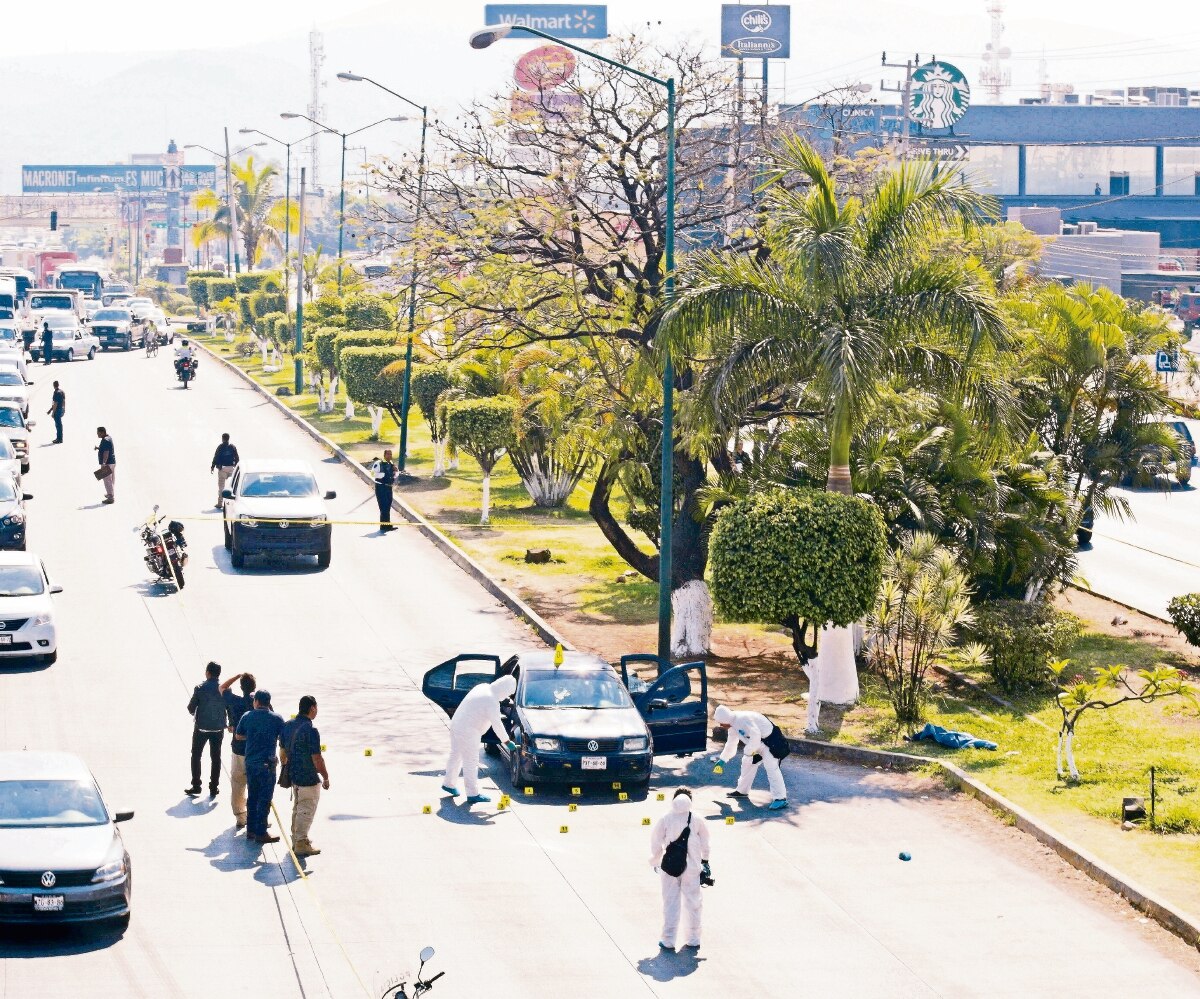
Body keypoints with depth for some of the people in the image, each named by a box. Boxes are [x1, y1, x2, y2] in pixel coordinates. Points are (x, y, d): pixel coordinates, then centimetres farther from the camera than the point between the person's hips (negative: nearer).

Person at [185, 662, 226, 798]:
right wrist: (230, 725, 16)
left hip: (201, 727, -2)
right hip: (218, 728, 2)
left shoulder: (200, 688, -15)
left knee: (196, 756, 13)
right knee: (215, 758, 12)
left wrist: (193, 712, 14)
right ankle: (214, 788, 14)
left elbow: (191, 708, -8)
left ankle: (196, 786, 12)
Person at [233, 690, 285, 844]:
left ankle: (251, 830, 20)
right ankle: (261, 833, 2)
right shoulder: (276, 719, -7)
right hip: (267, 764, -4)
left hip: (250, 763, 4)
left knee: (252, 797, 15)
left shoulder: (247, 716, 1)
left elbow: (238, 736, 12)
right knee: (264, 799, 1)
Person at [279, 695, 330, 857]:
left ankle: (296, 839, 32)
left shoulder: (287, 726, 2)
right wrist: (326, 777, -10)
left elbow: (283, 753, 11)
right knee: (306, 811, 2)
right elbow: (317, 759, -21)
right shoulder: (310, 730, -23)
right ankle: (301, 844, 7)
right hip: (309, 778, -8)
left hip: (293, 775, 8)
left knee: (297, 808, 21)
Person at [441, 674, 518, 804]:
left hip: (456, 725, 10)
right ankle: (473, 794, 1)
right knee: (471, 762, -3)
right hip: (468, 731, -10)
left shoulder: (483, 687, 7)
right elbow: (497, 725, -17)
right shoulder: (492, 701, -20)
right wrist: (507, 742, -8)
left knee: (455, 756, 23)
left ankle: (449, 783, 38)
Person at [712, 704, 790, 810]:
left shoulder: (742, 719, -27)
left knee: (771, 767, -20)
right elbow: (731, 744, 22)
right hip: (757, 744, 11)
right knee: (747, 763, 20)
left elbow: (755, 735, -36)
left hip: (770, 741, -11)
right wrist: (722, 759, 26)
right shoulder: (733, 726, 7)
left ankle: (780, 799, -24)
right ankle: (742, 791, 37)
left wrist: (748, 751, -25)